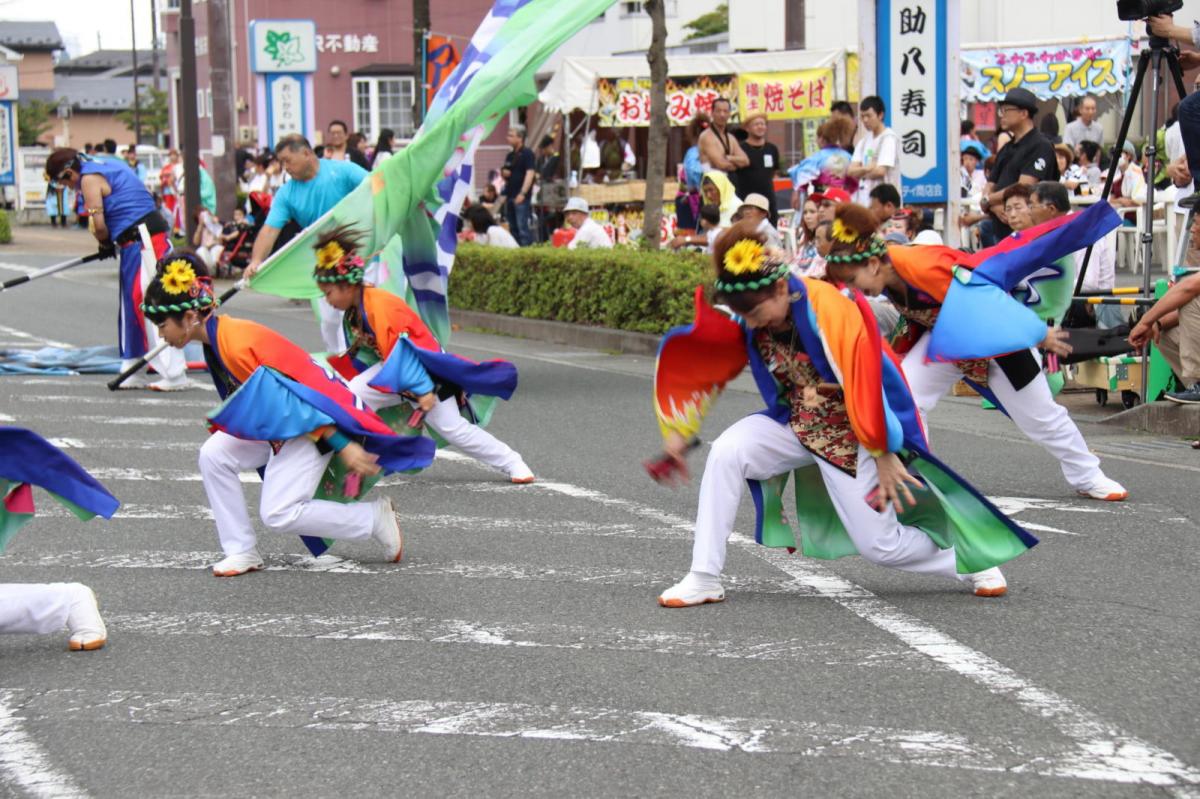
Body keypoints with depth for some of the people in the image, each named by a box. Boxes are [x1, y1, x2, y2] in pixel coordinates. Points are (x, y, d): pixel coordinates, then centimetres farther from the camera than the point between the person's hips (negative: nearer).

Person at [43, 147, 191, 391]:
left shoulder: (89, 178, -8)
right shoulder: (111, 165, 20)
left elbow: (98, 224, -14)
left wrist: (106, 243, 7)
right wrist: (111, 243, 16)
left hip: (142, 241, -10)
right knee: (131, 306, 15)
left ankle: (174, 375, -15)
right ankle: (132, 373, 22)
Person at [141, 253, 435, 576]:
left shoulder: (238, 344, -27)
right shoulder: (214, 341, 2)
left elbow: (299, 392, -26)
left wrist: (342, 446, -26)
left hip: (312, 426, -9)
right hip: (273, 425, 9)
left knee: (279, 514, -12)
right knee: (213, 455, -5)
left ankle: (375, 518, 3)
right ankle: (241, 552, 2)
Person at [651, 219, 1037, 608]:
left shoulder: (830, 310, -27)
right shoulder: (748, 325, -9)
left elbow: (868, 384, -23)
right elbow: (700, 367, -1)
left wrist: (885, 456, -18)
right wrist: (680, 431, -5)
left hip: (854, 435, -5)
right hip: (796, 426, 5)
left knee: (880, 544, -4)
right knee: (726, 453, -21)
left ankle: (971, 561, 26)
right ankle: (704, 579, -15)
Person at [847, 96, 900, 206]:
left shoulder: (889, 139, -5)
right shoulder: (863, 141, 16)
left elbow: (880, 171, -14)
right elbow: (851, 171, 7)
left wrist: (860, 172, 2)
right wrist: (867, 169, -12)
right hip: (863, 201, 7)